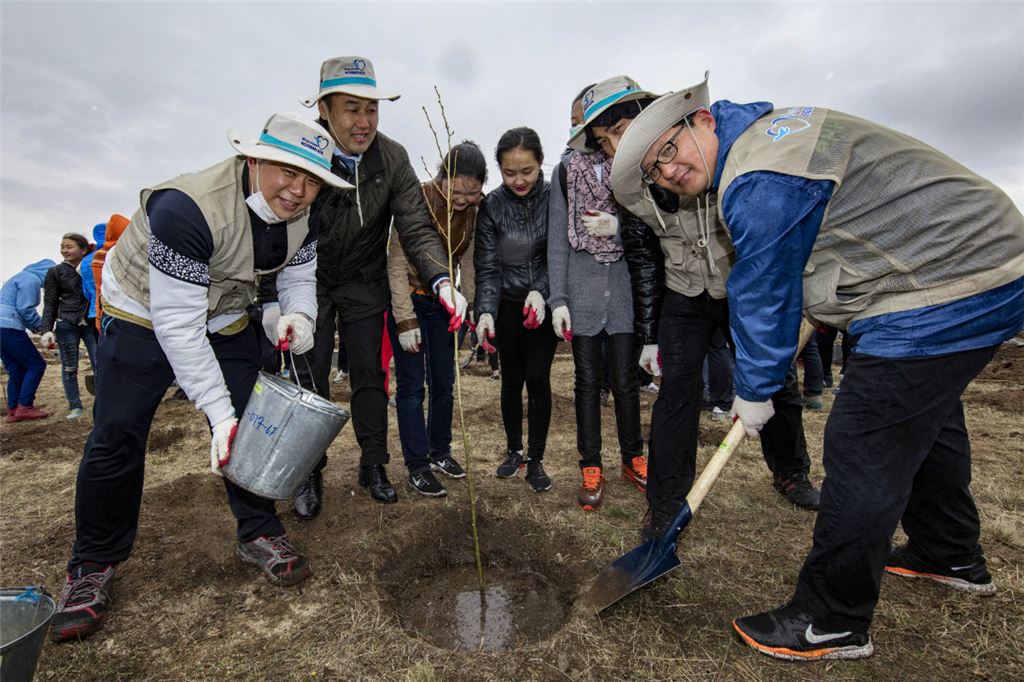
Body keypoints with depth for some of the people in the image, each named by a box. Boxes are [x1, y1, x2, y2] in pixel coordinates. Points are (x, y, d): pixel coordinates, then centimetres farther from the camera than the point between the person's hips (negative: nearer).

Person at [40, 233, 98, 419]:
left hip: (91, 323, 0)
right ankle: (75, 406, 13)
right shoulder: (56, 272, 2)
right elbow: (50, 303, 1)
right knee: (69, 367, 4)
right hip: (66, 325, 0)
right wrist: (47, 329, -7)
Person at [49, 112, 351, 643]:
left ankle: (260, 534, 17)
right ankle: (93, 564, 19)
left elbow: (298, 275, 0)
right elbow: (176, 322, -34)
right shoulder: (189, 208, -35)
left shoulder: (299, 214, -14)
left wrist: (298, 314, -25)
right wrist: (219, 411, -34)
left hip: (226, 317, 5)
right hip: (144, 314, -5)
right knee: (116, 438, -2)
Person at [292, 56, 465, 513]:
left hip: (365, 282, 2)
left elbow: (417, 229, -17)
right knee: (309, 377, 3)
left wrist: (441, 281, -36)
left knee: (369, 373, 7)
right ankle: (310, 473, 23)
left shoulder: (392, 158, -14)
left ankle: (373, 466, 24)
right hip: (309, 281, -1)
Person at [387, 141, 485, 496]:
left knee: (444, 381, 10)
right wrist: (405, 319, -18)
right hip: (408, 299, -4)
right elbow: (397, 263, -17)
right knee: (412, 384, -2)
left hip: (443, 301, 5)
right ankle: (418, 465, 9)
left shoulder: (474, 209, -6)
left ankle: (440, 451, 28)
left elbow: (468, 262, 4)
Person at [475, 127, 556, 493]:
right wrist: (485, 311, -25)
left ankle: (535, 459, 14)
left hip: (543, 302, -1)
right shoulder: (491, 205, -8)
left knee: (537, 378, -2)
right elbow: (487, 266, -11)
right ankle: (514, 451, 28)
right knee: (511, 379, 8)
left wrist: (540, 291, -26)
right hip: (507, 302, 1)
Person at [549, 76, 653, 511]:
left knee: (626, 381, 7)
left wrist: (619, 227, -17)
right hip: (581, 287, 0)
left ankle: (632, 459, 28)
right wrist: (557, 299, -6)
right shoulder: (568, 170, -3)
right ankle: (591, 470, 20)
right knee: (588, 382, 6)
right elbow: (557, 239, -3)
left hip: (624, 286, 1)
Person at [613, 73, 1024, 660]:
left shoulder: (760, 180, -22)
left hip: (939, 297, -11)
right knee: (926, 423, 25)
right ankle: (952, 556, 47)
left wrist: (754, 392, -4)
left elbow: (762, 296, -17)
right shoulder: (773, 127, 12)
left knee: (863, 453, -8)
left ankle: (833, 624, 8)